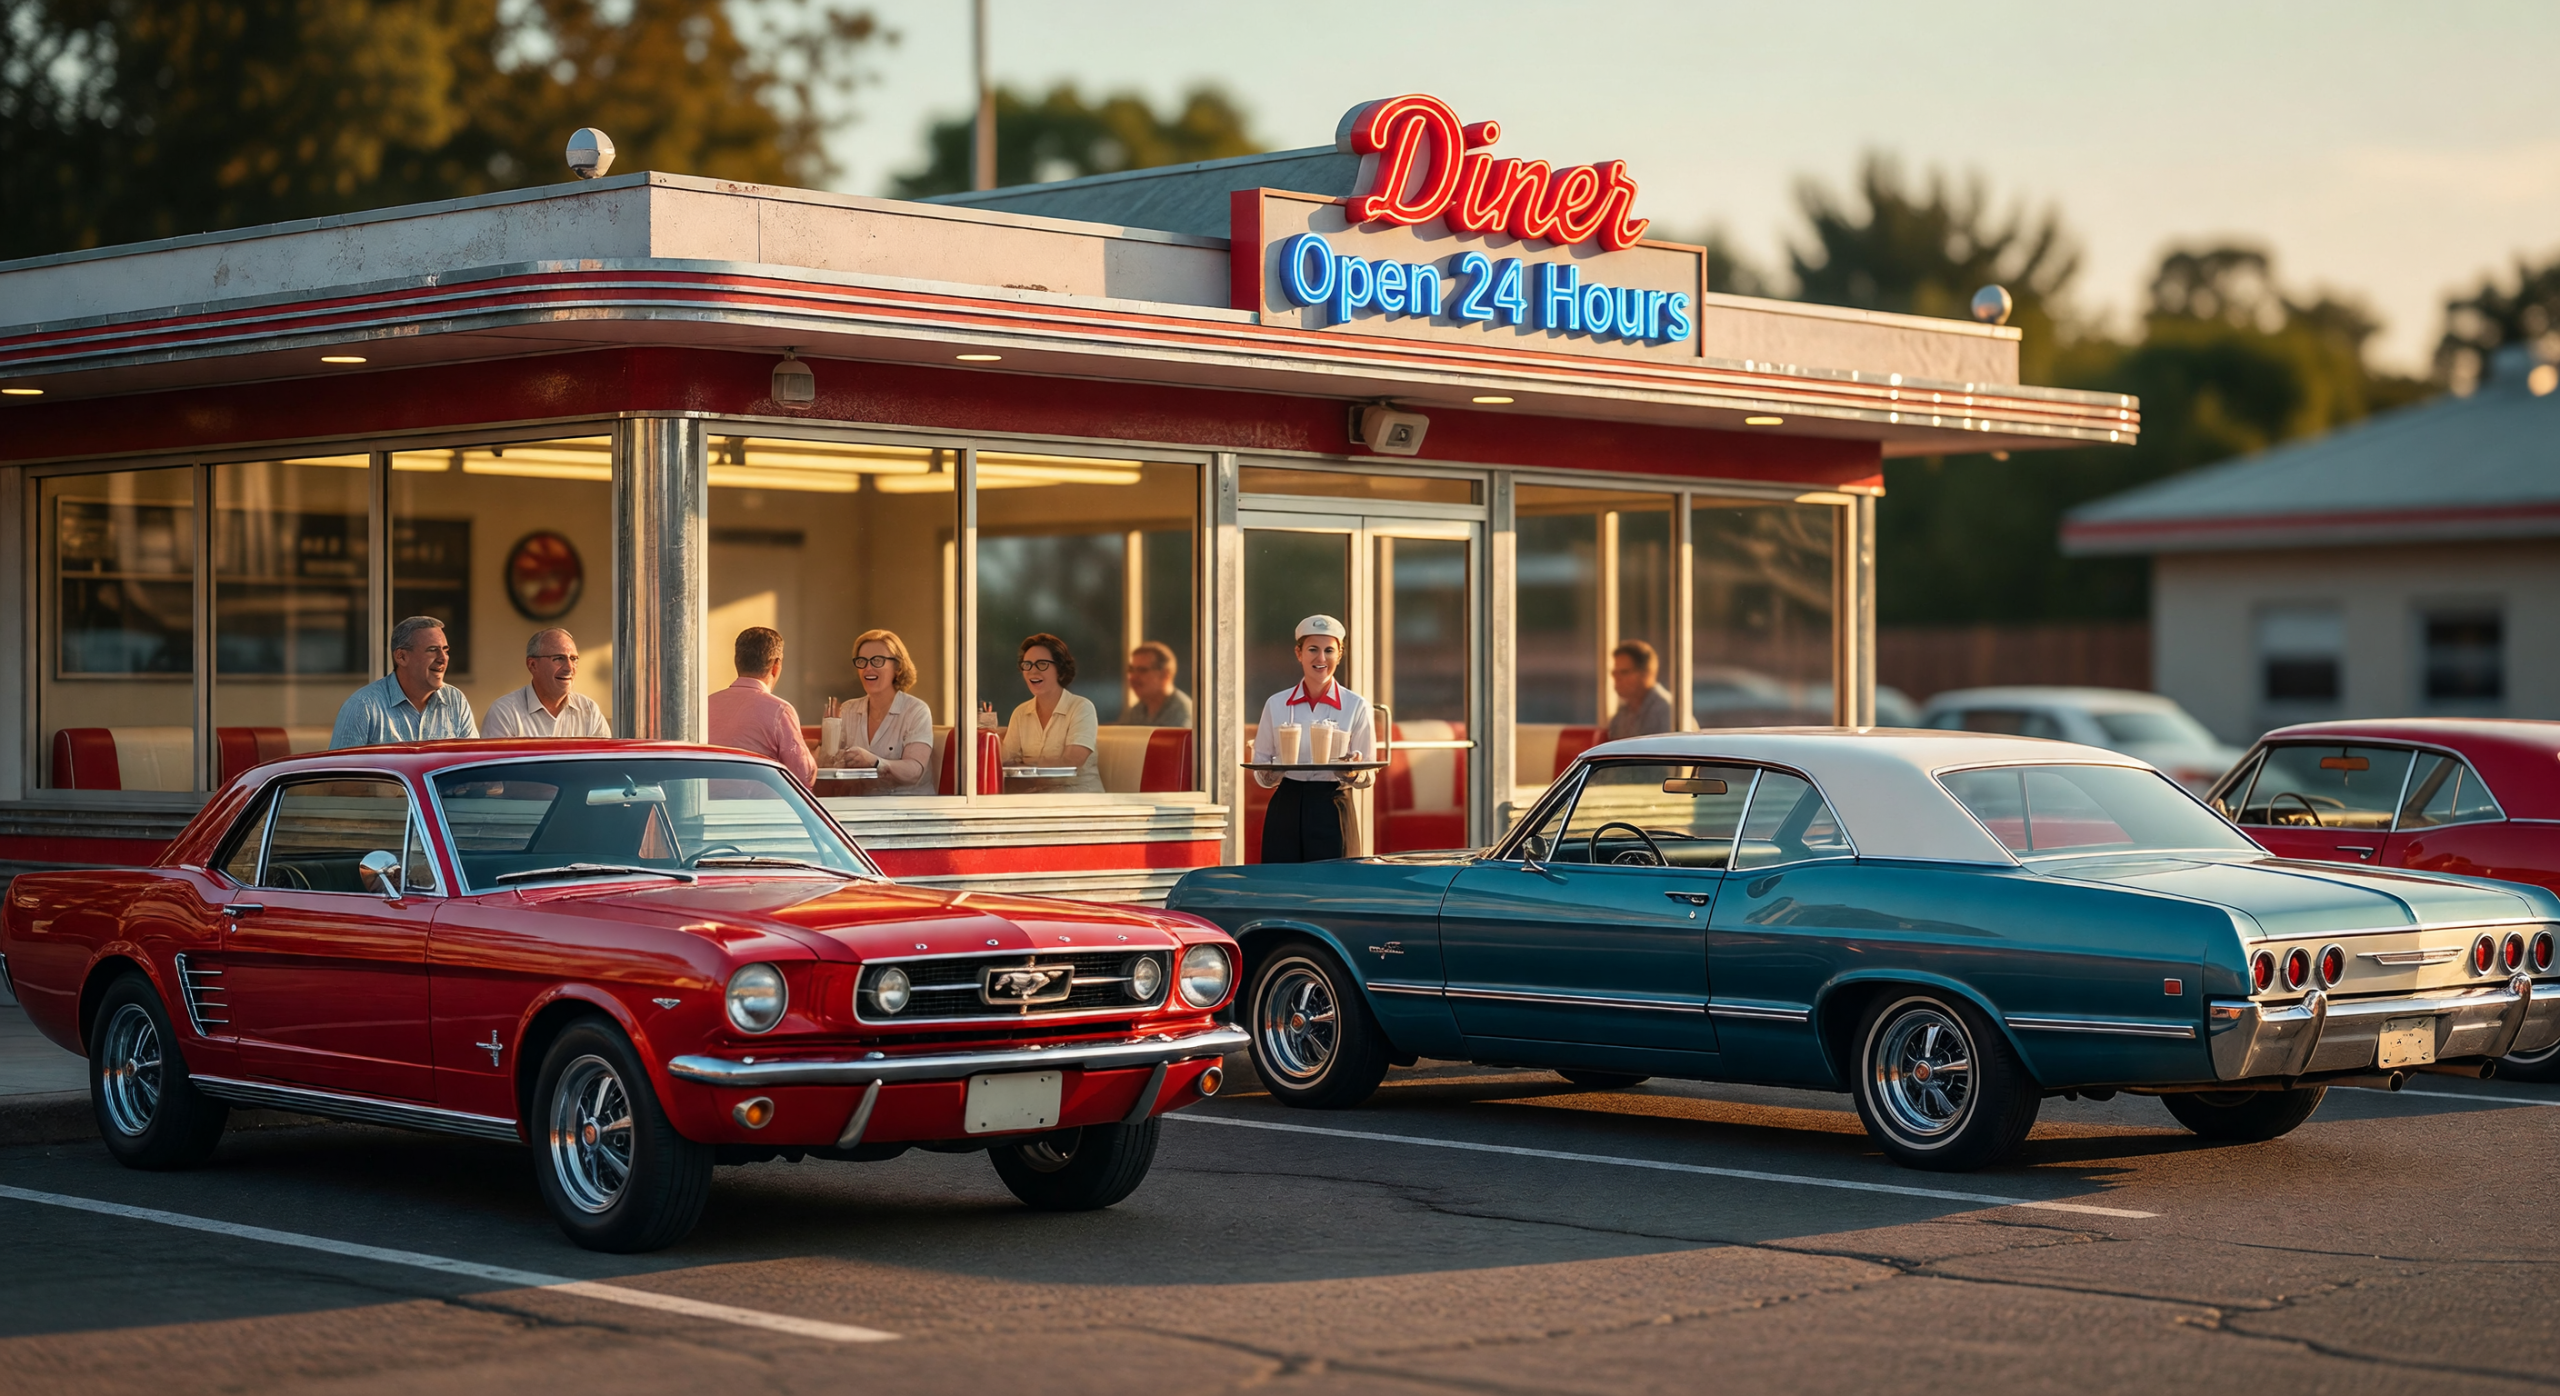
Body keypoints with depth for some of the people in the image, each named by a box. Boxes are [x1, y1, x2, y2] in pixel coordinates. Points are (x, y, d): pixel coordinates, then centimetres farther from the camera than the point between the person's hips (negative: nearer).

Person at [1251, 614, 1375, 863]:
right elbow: (1259, 772, 9)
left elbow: (1367, 776, 3)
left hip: (1332, 813, -2)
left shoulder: (1356, 707, 1)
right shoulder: (1276, 705, 6)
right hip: (1285, 811, 2)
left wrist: (1354, 772, -19)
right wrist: (1272, 772, -13)